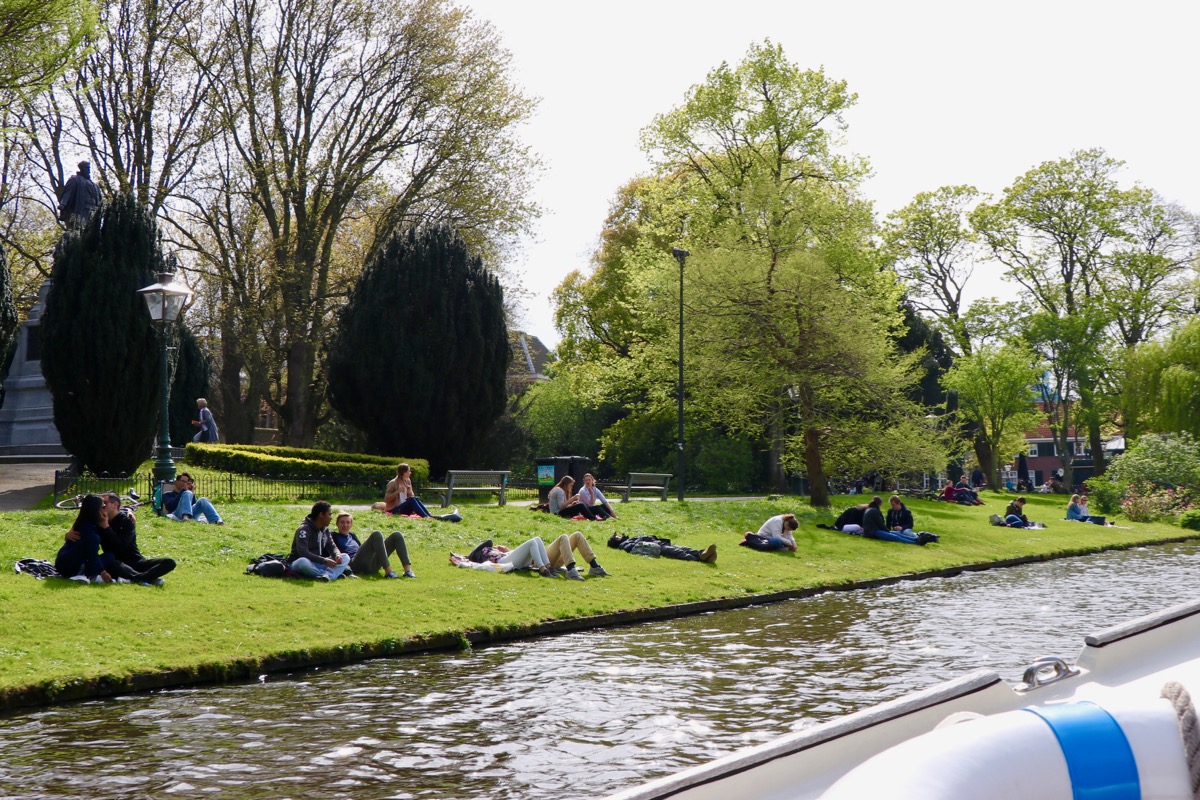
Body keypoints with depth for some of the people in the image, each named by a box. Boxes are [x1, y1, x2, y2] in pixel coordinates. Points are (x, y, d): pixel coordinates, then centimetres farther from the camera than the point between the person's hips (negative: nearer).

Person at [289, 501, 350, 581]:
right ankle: (334, 573, -33)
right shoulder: (304, 529, -16)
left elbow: (331, 546, 10)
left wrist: (337, 555, -15)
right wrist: (324, 561, -31)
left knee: (345, 557, -10)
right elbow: (303, 553, -27)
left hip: (317, 563, 7)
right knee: (303, 562, -43)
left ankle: (327, 575, -38)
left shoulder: (325, 529, 9)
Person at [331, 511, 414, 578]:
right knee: (376, 535, -27)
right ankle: (388, 571, -37)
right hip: (355, 566, -7)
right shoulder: (334, 536, 14)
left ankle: (407, 569, -25)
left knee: (397, 535, -5)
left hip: (371, 565, 7)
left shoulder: (352, 535, 33)